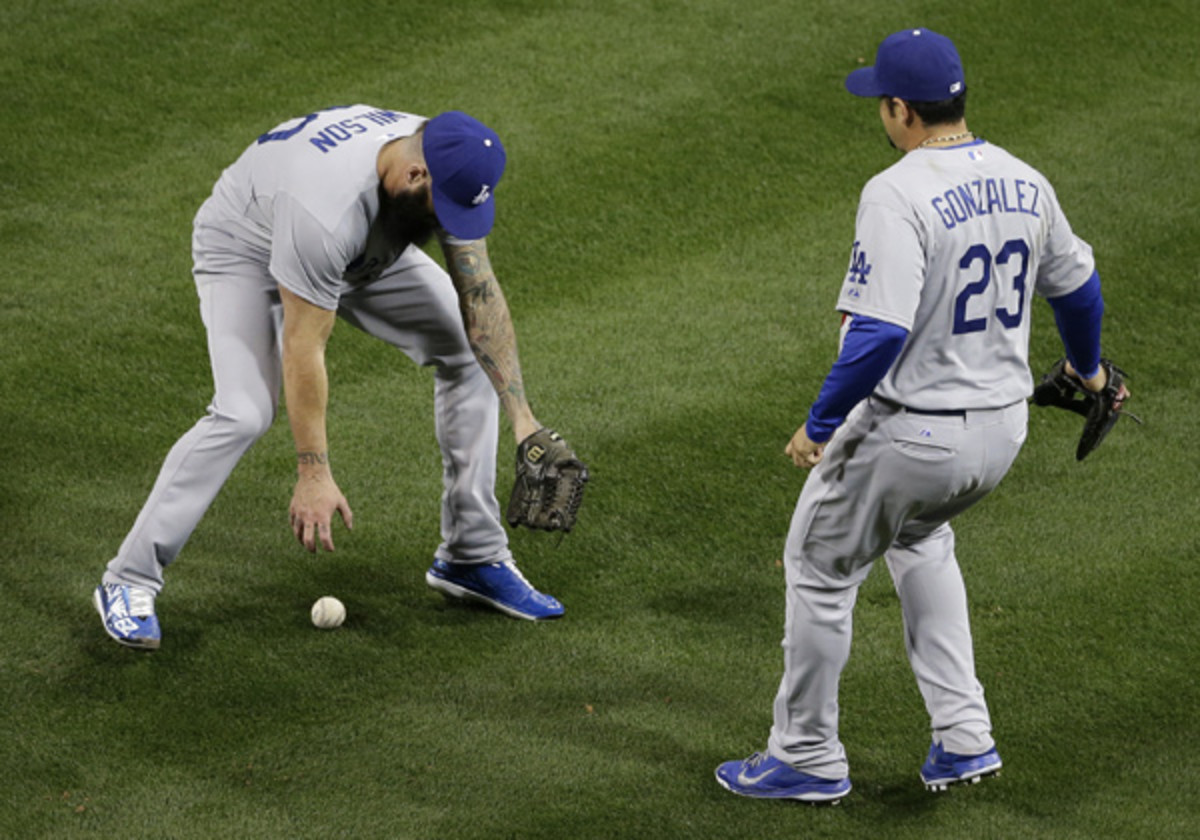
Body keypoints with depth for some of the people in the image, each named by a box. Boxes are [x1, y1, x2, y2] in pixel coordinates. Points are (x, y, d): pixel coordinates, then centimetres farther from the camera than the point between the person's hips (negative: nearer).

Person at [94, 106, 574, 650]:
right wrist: (313, 474, -32)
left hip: (367, 253, 7)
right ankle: (128, 582, -14)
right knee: (245, 413, -26)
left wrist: (520, 415, -18)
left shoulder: (448, 170, -24)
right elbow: (302, 350, -36)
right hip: (245, 248, -7)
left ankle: (473, 557, 12)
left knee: (471, 353, 1)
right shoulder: (327, 210, -44)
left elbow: (480, 296, -14)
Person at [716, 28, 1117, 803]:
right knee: (918, 537, 33)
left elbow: (880, 333, -29)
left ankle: (809, 759, 24)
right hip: (1002, 427, 7)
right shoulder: (1023, 183, 1)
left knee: (821, 569, 14)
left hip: (910, 434, -7)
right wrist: (1088, 368, 35)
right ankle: (964, 736, 27)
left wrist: (819, 426, -17)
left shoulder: (898, 195, -22)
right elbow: (1077, 286, 16)